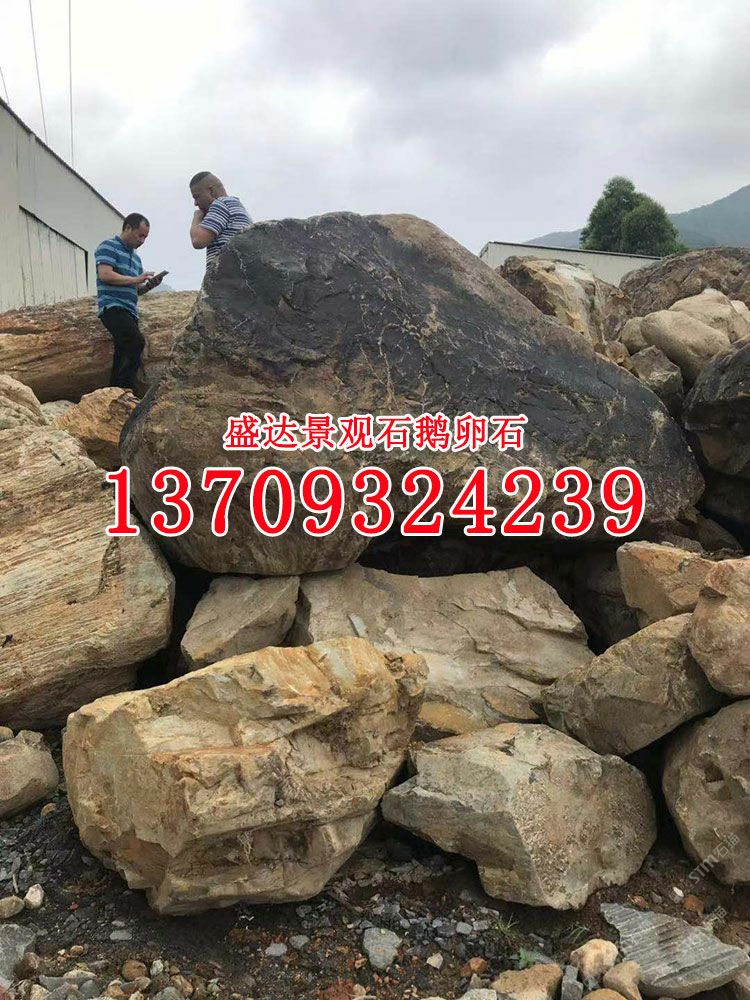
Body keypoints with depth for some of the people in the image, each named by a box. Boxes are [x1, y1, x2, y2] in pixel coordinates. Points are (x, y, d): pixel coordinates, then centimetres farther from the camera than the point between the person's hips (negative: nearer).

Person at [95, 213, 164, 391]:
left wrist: (149, 285, 8)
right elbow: (105, 275, -14)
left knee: (123, 358, 4)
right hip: (112, 307, -9)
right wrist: (135, 279, -9)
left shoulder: (136, 257, 26)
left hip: (129, 311, 9)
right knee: (137, 343, -27)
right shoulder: (109, 246, 1)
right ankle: (126, 390, -26)